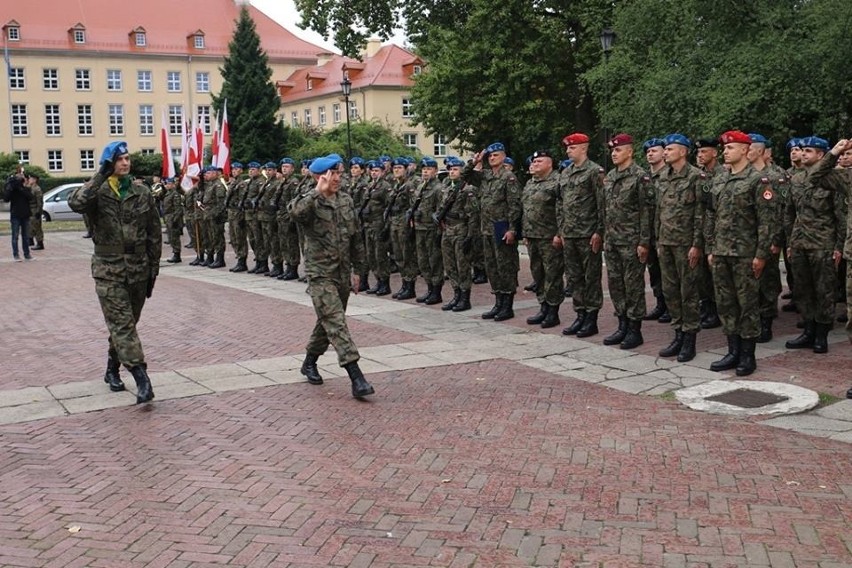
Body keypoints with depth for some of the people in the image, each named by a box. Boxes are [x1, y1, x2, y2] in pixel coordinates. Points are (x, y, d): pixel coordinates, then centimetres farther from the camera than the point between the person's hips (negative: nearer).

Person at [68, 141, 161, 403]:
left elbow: (154, 234, 9)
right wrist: (102, 175, -24)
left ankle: (112, 369, 33)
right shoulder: (98, 193, -3)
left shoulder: (143, 193, 6)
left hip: (138, 270, 4)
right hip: (109, 271, -3)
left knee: (125, 324, 14)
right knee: (122, 325, -11)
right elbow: (76, 203, -27)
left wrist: (153, 270, 8)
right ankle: (141, 378, -16)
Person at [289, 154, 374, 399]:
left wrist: (358, 269, 16)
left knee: (329, 322, 17)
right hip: (320, 274, -6)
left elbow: (356, 238, 16)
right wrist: (319, 191, -30)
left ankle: (309, 362, 38)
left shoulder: (346, 201, 9)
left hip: (343, 274, 6)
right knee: (336, 323, -14)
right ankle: (356, 377, -19)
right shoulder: (310, 202, -9)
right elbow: (296, 212, -35)